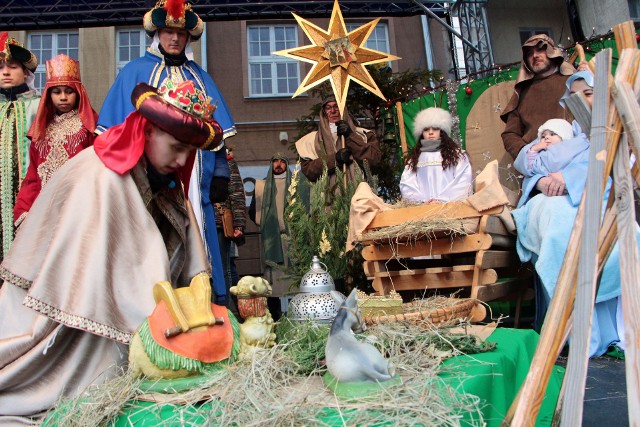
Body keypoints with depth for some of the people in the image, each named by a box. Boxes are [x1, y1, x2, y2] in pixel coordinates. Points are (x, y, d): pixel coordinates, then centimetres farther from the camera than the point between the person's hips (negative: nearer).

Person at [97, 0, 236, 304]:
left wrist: (220, 175, 4)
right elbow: (116, 129, 5)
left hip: (194, 181, 3)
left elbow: (217, 130, 14)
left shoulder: (200, 78, 19)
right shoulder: (134, 73, 10)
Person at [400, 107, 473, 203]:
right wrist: (423, 200, -10)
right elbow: (406, 186, 7)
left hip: (451, 204, -1)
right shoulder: (414, 158, 21)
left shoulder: (457, 153, 15)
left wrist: (443, 201, -13)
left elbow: (463, 184, 1)